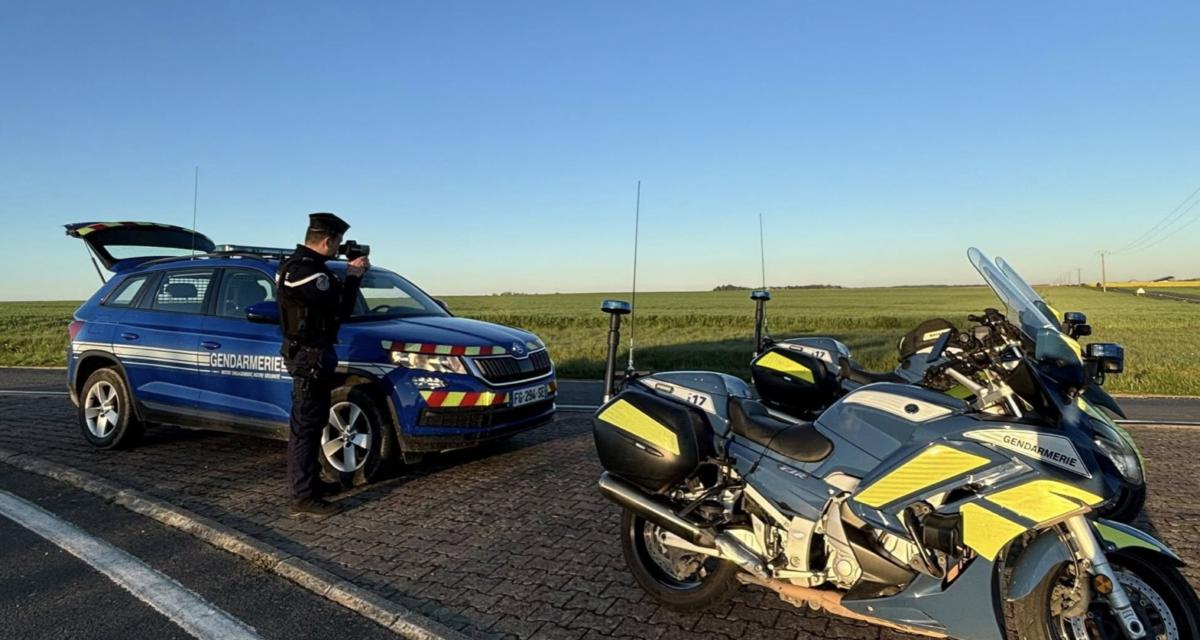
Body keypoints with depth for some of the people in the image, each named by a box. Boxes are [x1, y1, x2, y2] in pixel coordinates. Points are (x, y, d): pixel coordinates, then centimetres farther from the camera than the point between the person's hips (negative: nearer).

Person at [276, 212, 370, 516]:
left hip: (314, 352, 11)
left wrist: (349, 275, 7)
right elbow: (341, 309, -23)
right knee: (305, 425, -6)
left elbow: (327, 300, 15)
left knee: (313, 422, 18)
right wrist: (353, 275, -10)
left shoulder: (305, 264, 12)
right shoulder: (304, 270, -21)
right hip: (309, 355, -11)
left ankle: (311, 481, 30)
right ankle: (303, 496, 0)